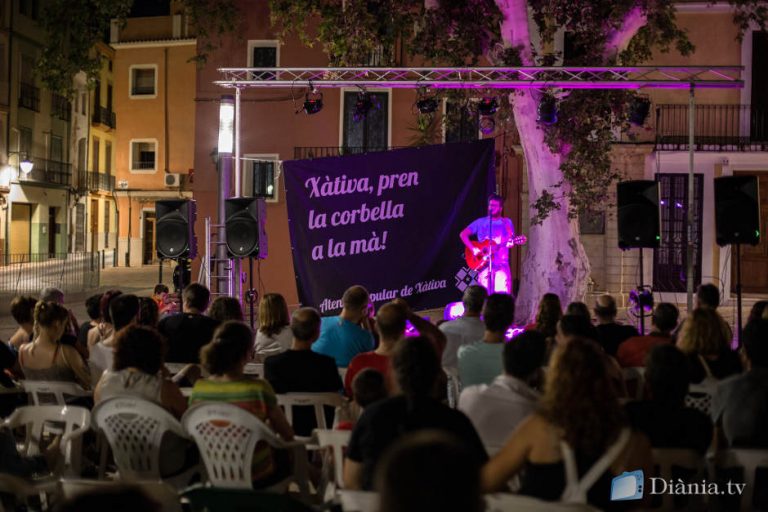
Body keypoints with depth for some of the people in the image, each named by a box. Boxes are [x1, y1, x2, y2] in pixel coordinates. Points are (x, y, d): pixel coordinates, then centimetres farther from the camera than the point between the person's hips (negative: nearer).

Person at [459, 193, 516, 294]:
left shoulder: (507, 222, 12)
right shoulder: (480, 222, 11)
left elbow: (510, 242, 3)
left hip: (501, 264, 0)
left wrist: (508, 228, -12)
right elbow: (463, 234, 7)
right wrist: (473, 249, -5)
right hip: (484, 262, 0)